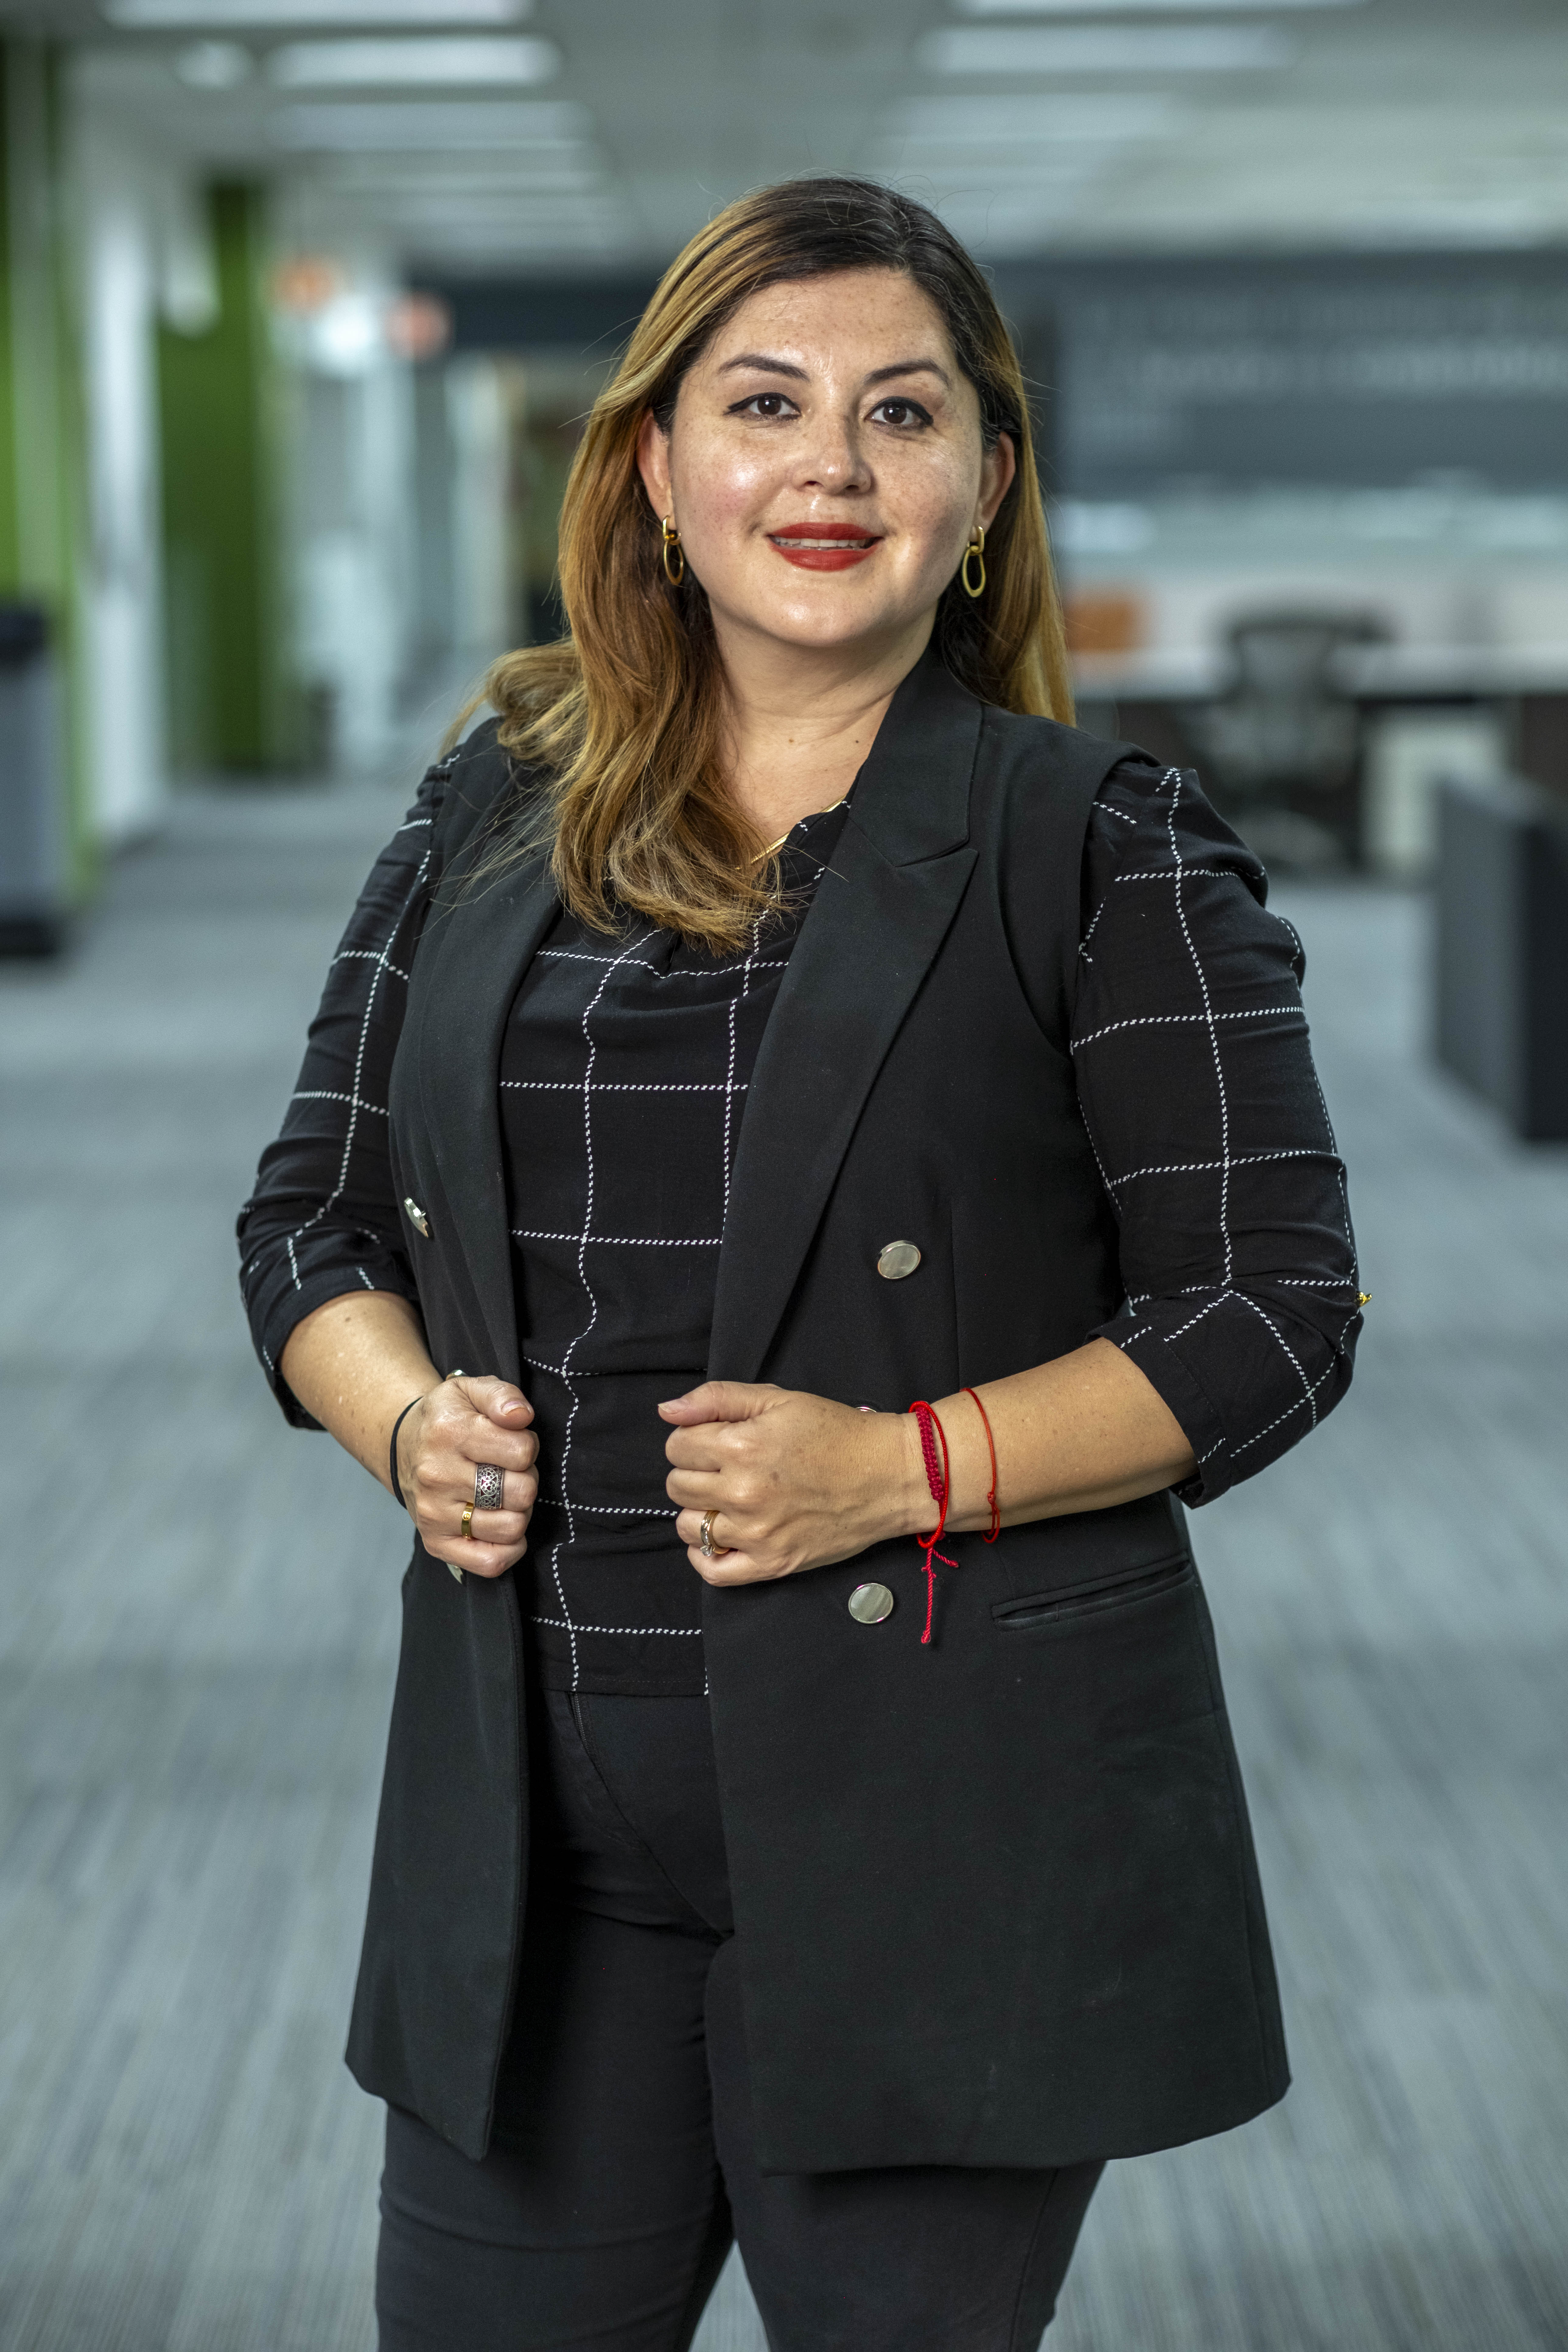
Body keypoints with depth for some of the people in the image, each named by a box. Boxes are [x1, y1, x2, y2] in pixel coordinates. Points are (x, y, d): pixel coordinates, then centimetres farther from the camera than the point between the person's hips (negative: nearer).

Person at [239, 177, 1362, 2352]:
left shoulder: (1101, 847, -2)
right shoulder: (488, 826, 10)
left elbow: (1275, 1311, -6)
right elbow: (314, 1215, 16)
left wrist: (903, 1469, -17)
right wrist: (402, 1415, -6)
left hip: (943, 1828, -3)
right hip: (536, 1820, 4)